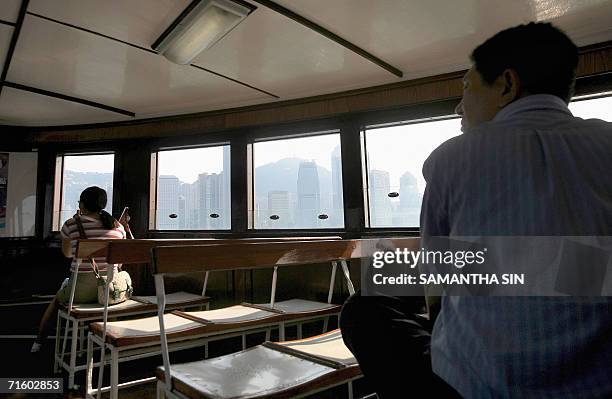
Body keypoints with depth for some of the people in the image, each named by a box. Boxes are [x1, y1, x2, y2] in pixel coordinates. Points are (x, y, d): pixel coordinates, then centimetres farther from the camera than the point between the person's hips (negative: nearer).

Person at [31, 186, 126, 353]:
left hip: (82, 291, -2)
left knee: (57, 298, 32)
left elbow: (67, 253, 13)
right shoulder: (117, 226, 0)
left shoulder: (71, 225, -6)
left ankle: (38, 343, 47)